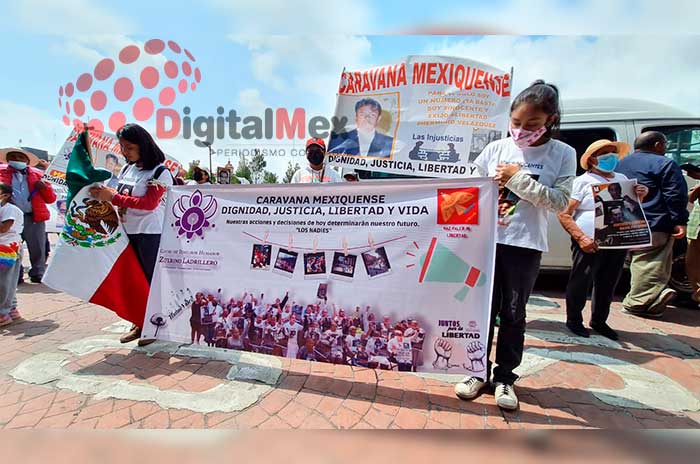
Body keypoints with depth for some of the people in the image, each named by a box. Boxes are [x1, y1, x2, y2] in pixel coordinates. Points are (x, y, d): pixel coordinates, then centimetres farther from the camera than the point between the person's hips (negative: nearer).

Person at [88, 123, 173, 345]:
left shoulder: (160, 172, -10)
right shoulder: (127, 169, 11)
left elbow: (149, 203, -18)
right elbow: (120, 197, 16)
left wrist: (113, 197, -18)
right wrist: (103, 193, -4)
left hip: (150, 233, -7)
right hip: (128, 231, 7)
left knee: (152, 279, 2)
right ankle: (139, 323, 26)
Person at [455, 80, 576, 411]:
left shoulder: (563, 154, 1)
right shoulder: (497, 148, 4)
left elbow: (560, 202, -9)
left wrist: (519, 179, -14)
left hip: (526, 245, -1)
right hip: (487, 240, 1)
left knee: (513, 314, 8)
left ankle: (505, 377, 25)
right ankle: (479, 371, 24)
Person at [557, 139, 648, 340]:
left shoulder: (622, 179, 15)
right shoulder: (583, 181, -5)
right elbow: (564, 214, -11)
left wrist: (640, 195, 3)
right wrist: (581, 238, -21)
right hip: (590, 243, -6)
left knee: (608, 284, 15)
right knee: (581, 283, 1)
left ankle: (599, 321, 32)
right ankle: (574, 320, 19)